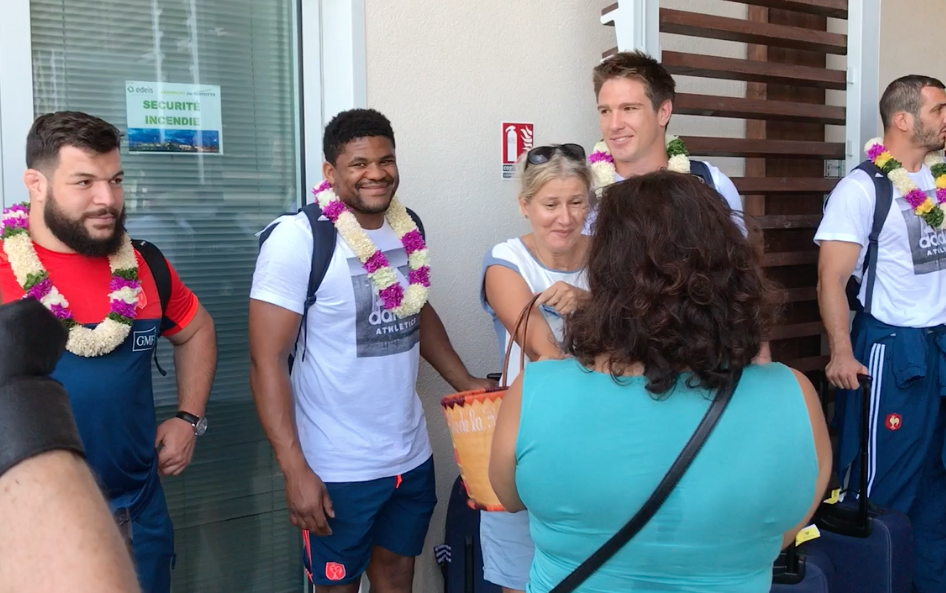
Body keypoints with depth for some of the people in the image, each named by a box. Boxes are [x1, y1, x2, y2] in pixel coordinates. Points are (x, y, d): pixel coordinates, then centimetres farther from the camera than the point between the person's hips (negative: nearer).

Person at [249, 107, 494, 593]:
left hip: (413, 457, 6)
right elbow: (267, 360, -17)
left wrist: (463, 381, 11)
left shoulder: (408, 228, 2)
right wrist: (294, 470, -21)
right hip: (338, 470, -5)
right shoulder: (298, 239, -17)